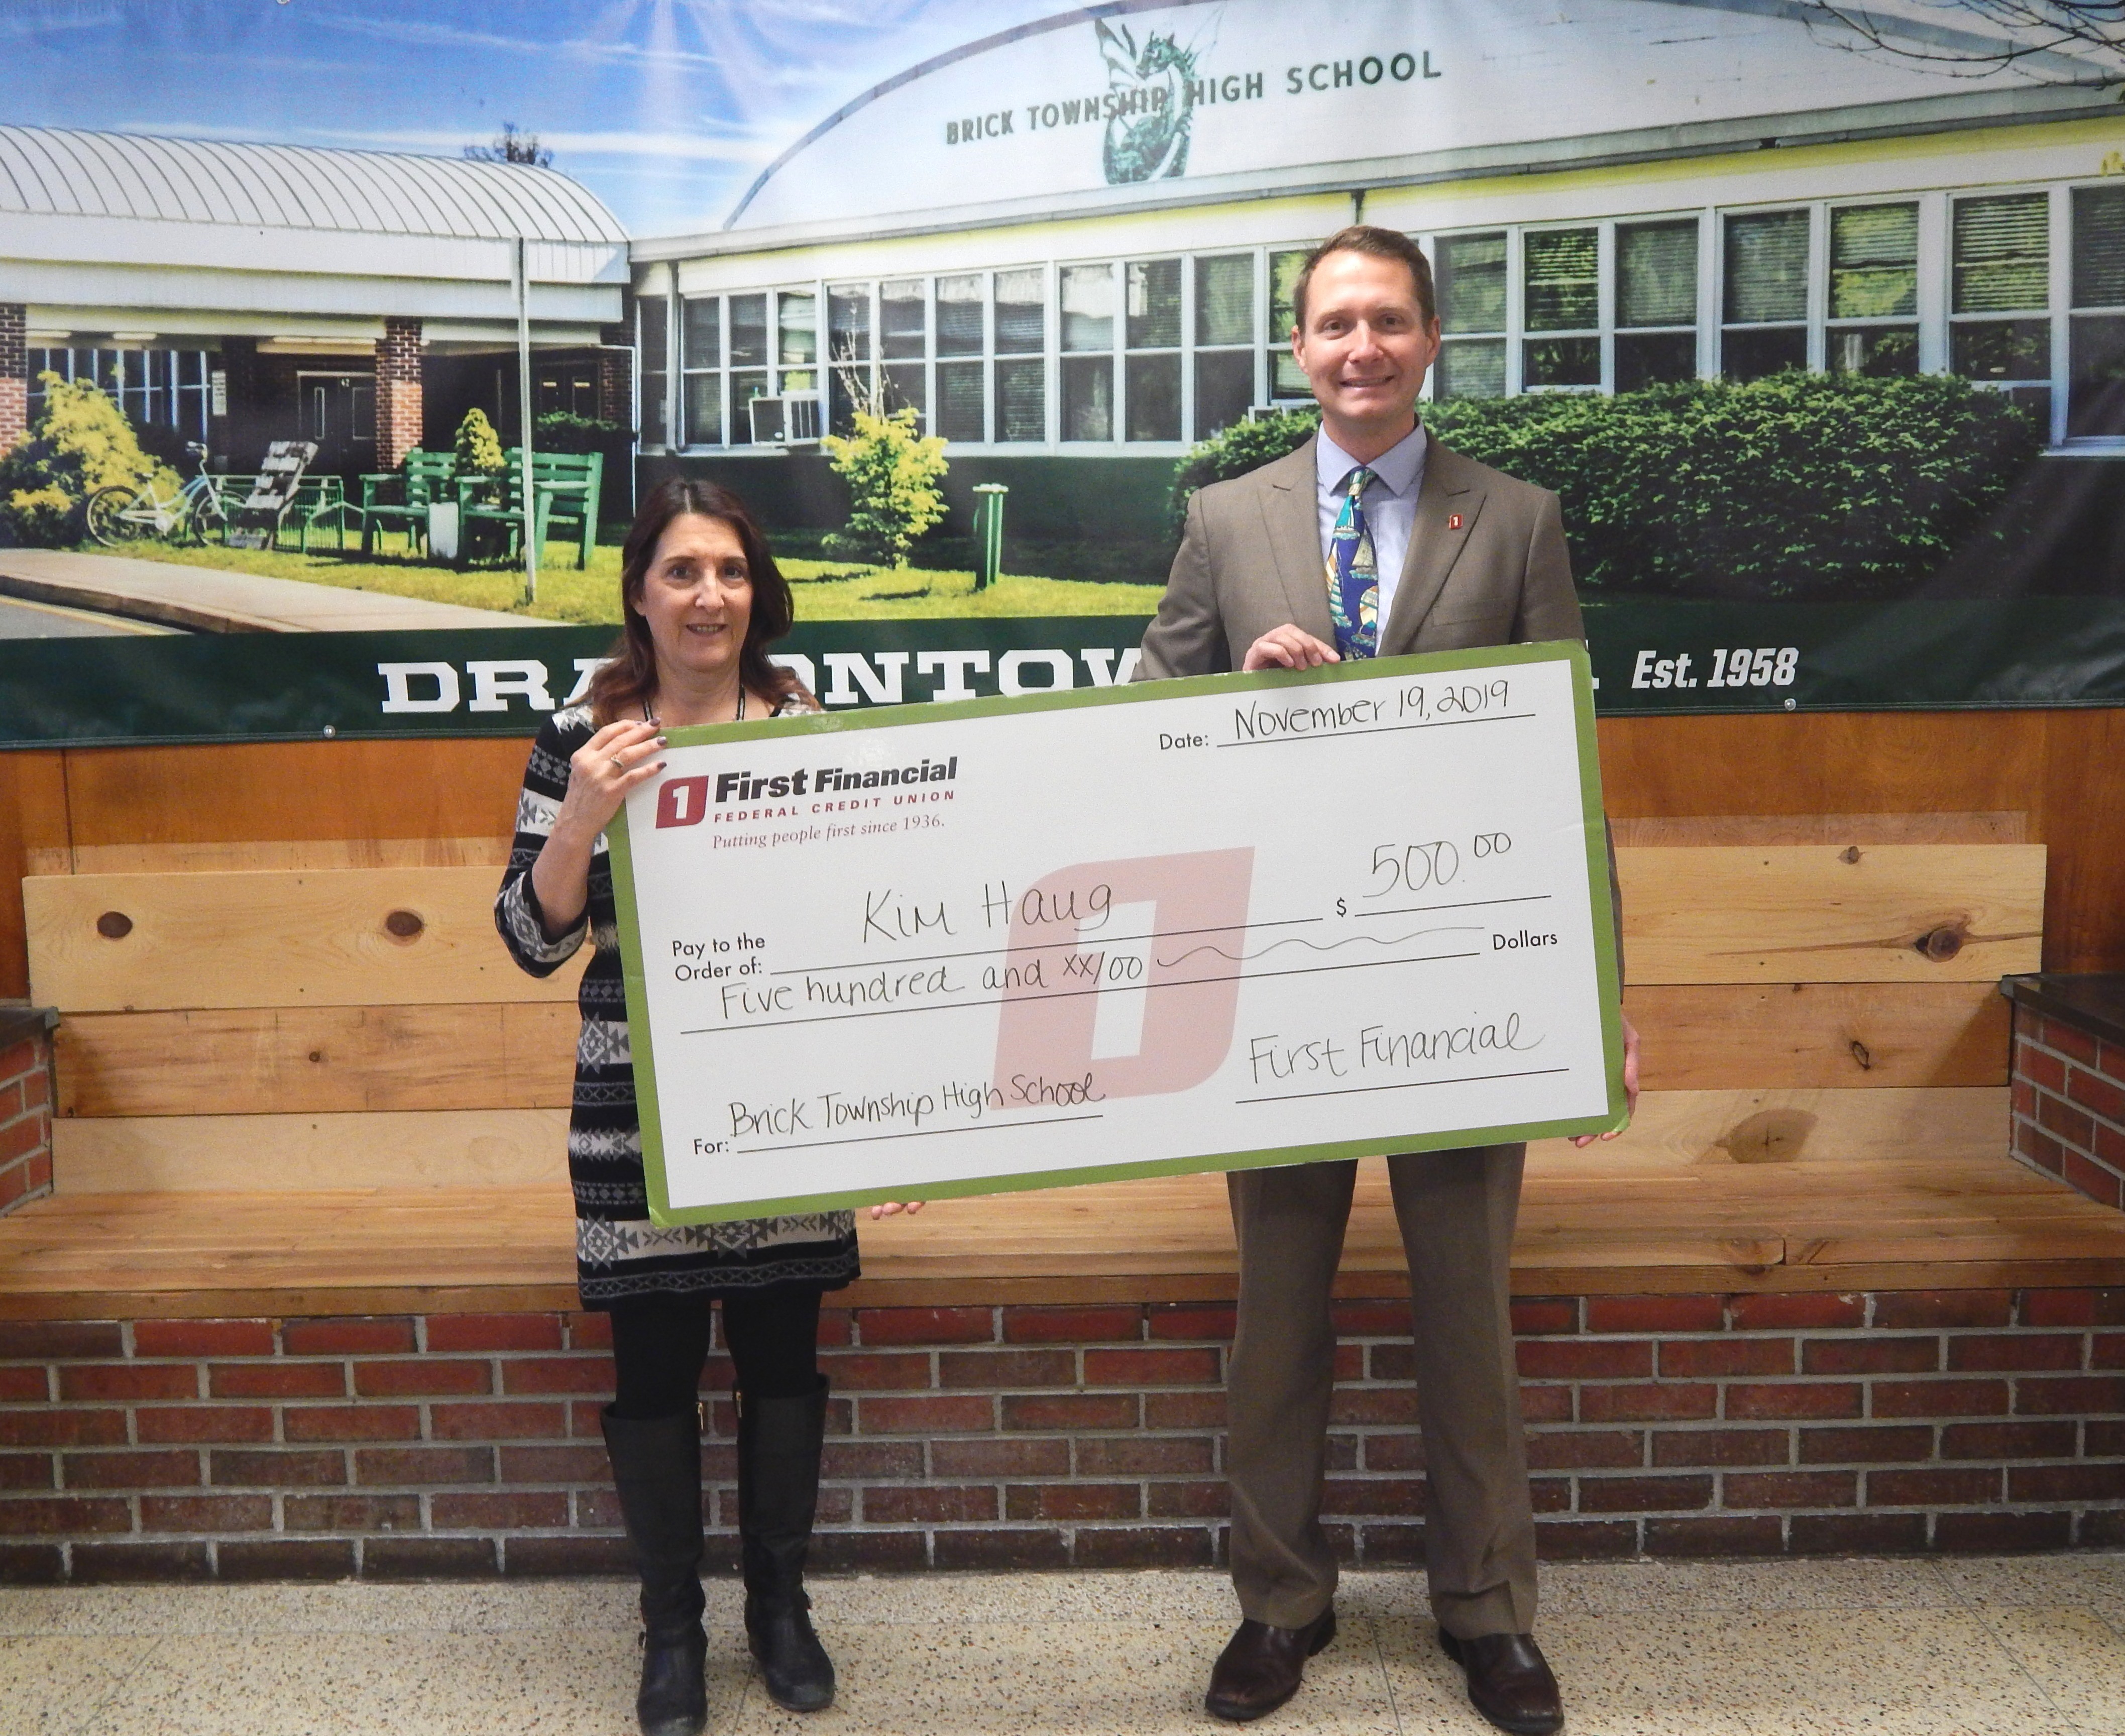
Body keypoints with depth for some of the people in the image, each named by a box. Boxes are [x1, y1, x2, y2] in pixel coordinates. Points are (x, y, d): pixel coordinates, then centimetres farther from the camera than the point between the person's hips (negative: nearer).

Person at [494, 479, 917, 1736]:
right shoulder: (582, 738, -4)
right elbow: (536, 939, -6)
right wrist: (582, 817, -22)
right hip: (638, 1112, -1)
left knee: (781, 1352, 11)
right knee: (655, 1364, 6)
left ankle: (781, 1602, 30)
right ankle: (673, 1625, 25)